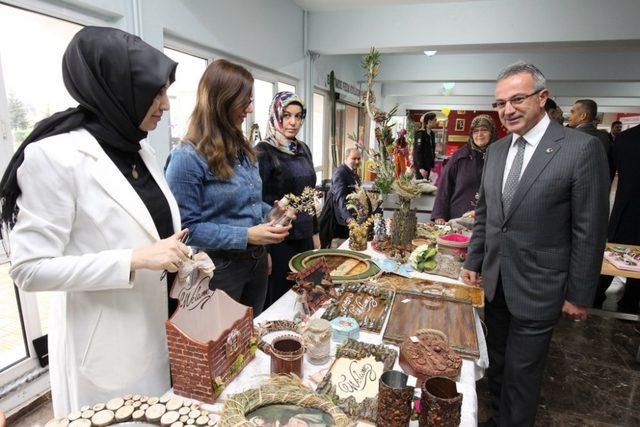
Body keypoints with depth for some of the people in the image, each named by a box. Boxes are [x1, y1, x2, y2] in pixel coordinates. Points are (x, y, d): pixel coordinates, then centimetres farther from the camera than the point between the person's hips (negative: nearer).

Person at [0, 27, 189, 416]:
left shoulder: (141, 150, 4)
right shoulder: (55, 154, -18)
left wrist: (177, 257, -1)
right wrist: (136, 259, -26)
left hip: (159, 325, 7)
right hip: (104, 343, -7)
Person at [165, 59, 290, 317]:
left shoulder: (243, 150, 6)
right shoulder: (187, 157, -18)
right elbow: (187, 226, -19)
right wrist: (246, 236, -24)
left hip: (257, 262, 7)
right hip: (221, 267, -7)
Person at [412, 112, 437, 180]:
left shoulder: (431, 133, 11)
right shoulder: (420, 134, -14)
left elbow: (432, 150, 16)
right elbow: (418, 152, -19)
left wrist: (432, 164, 11)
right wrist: (421, 167, -25)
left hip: (428, 164, 8)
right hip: (420, 164, -8)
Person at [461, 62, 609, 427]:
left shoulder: (582, 148, -13)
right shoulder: (496, 150, 5)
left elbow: (589, 231, -12)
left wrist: (579, 295, -9)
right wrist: (473, 262, 10)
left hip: (537, 287, -6)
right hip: (495, 281, 6)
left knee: (521, 372, 9)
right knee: (497, 363, 21)